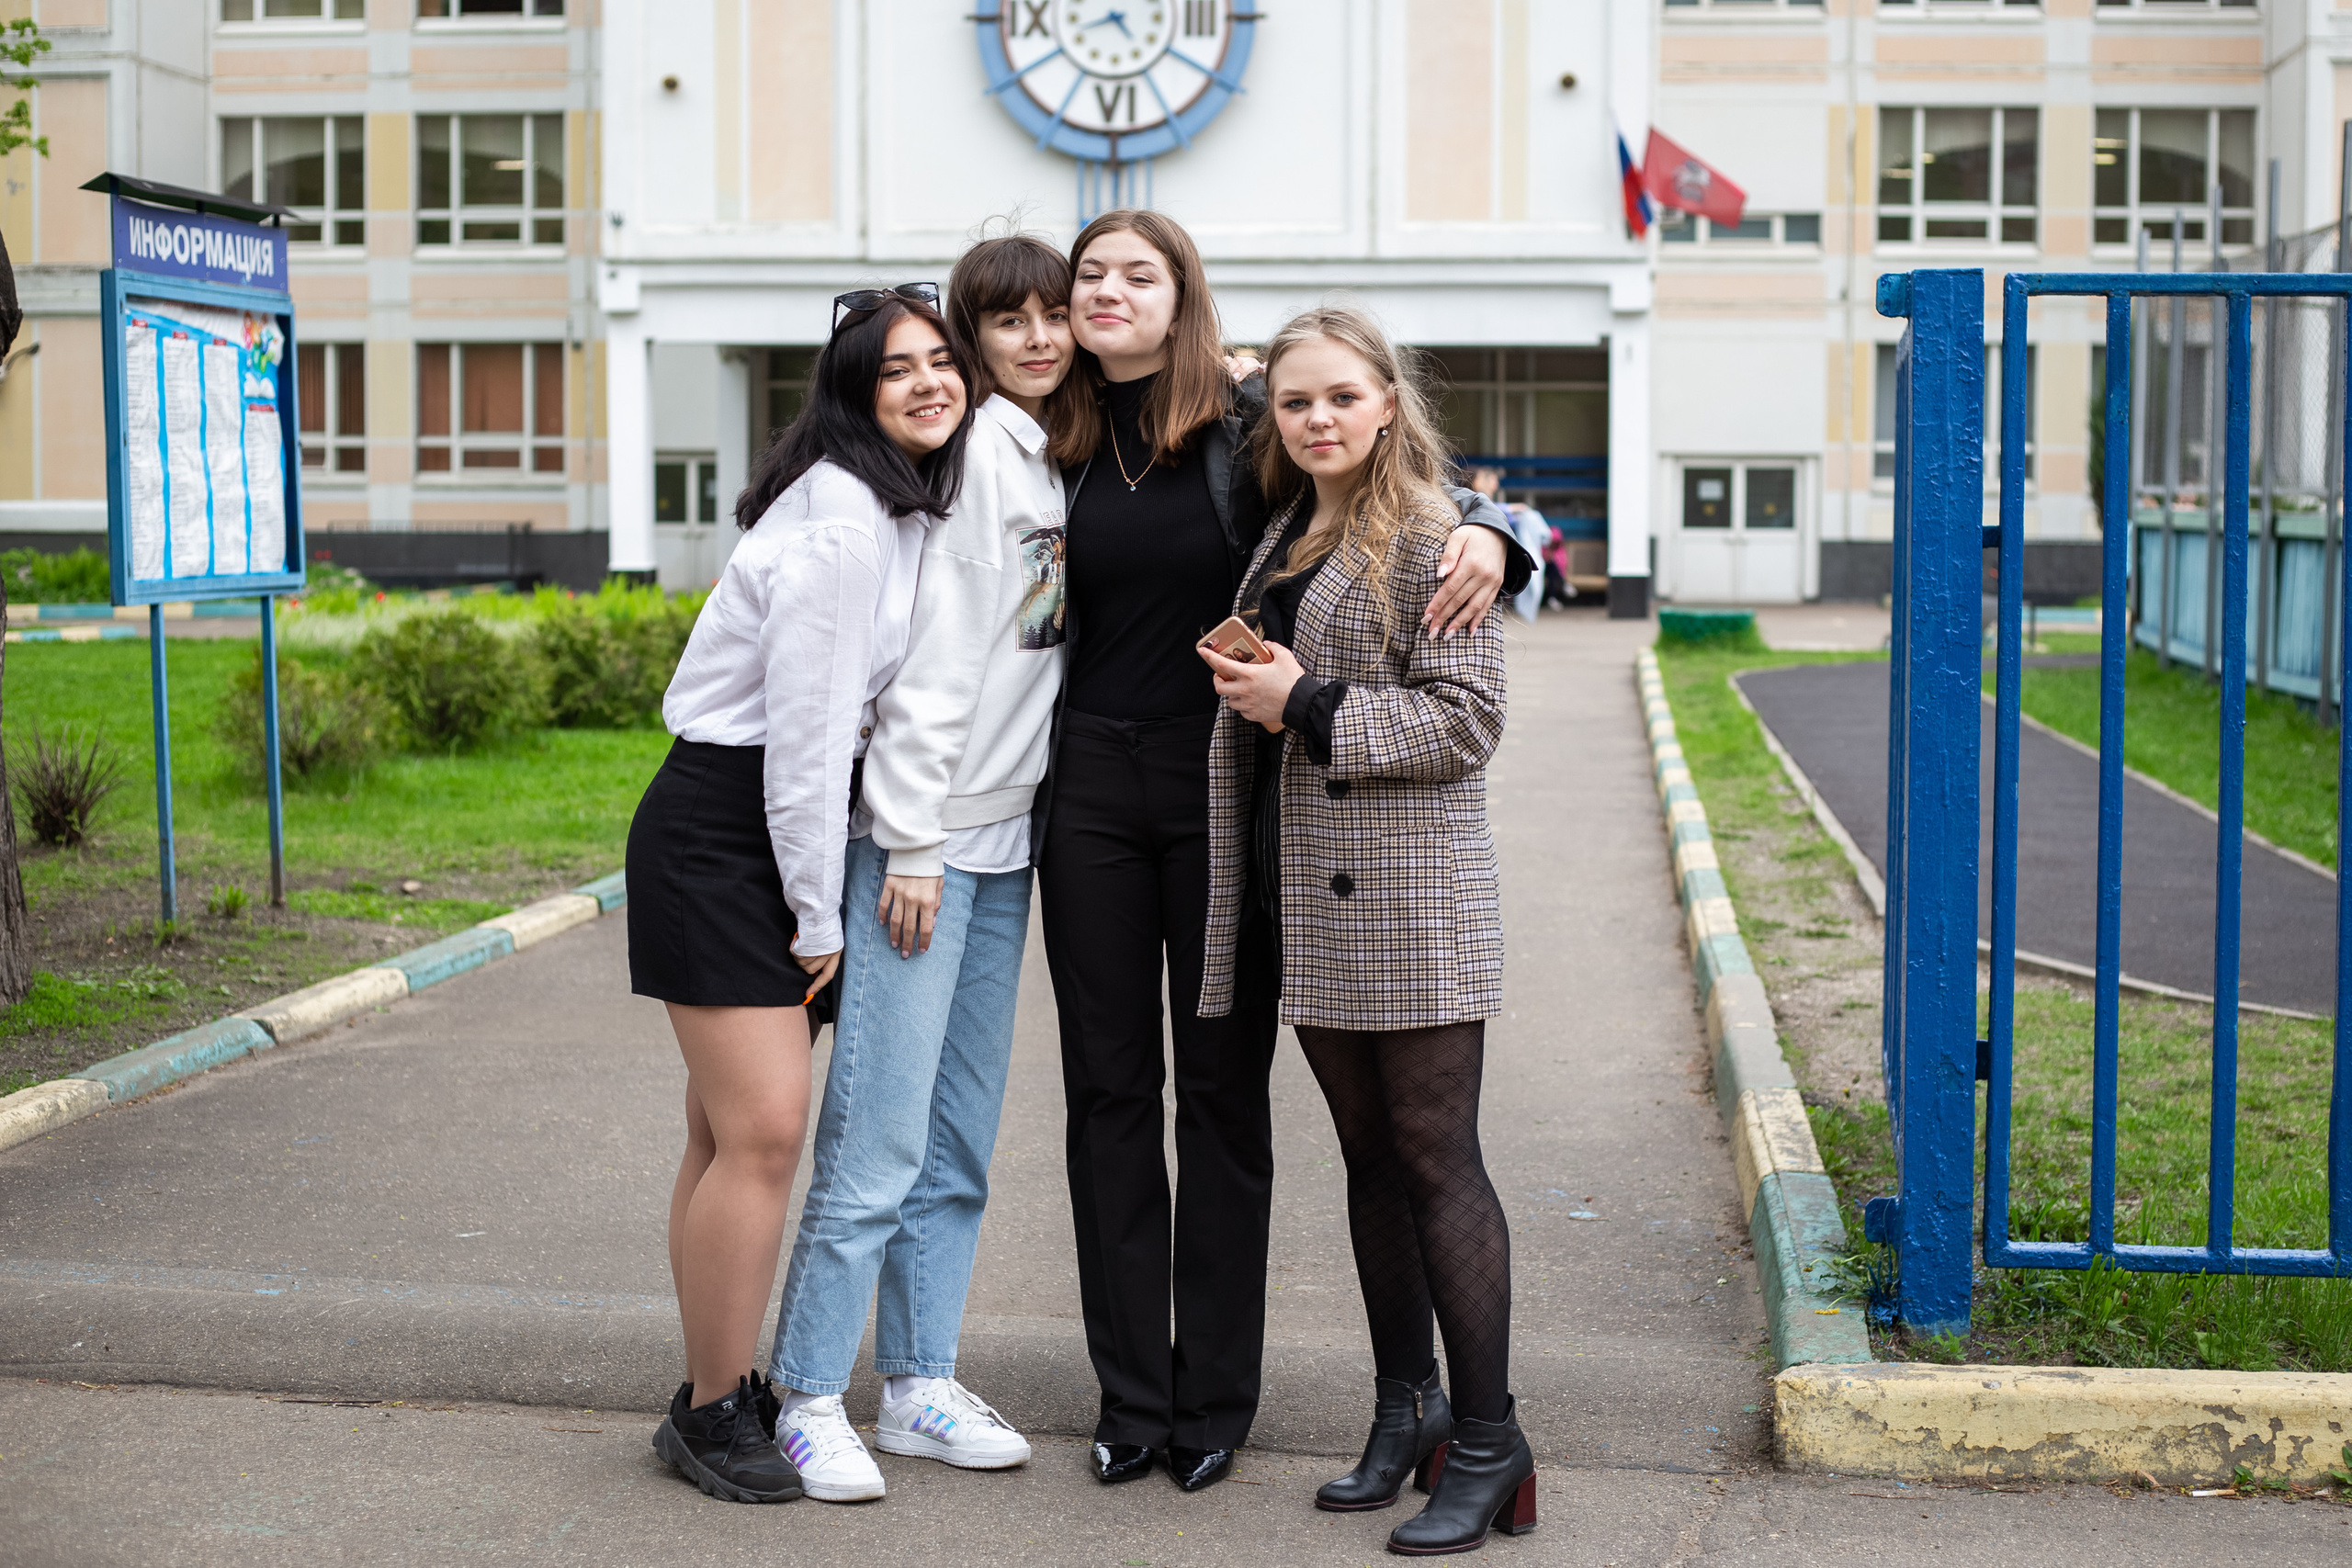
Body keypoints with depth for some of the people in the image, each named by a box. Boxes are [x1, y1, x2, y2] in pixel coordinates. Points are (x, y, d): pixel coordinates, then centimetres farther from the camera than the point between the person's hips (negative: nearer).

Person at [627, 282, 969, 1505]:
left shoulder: (911, 507, 12)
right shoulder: (842, 521, -18)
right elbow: (807, 726, -18)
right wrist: (817, 914, -12)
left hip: (784, 833, 9)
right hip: (718, 836, -9)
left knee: (736, 1130, 12)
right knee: (762, 1128, -11)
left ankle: (718, 1392, 19)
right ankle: (712, 1412, 1)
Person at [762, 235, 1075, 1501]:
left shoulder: (1059, 459, 14)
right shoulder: (969, 448, -11)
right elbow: (927, 655, -16)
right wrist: (911, 841, -18)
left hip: (1002, 837, 8)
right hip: (920, 833, -8)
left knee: (961, 1138, 11)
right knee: (878, 1133, -7)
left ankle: (919, 1386, 19)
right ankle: (808, 1399, 1)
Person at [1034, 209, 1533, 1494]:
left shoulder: (1246, 428, -4)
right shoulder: (1055, 448, 5)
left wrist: (1489, 535, -20)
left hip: (1225, 791, -3)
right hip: (1092, 787, 3)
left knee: (1222, 1088, 6)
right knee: (1109, 1087, 7)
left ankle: (1215, 1397, 16)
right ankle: (1131, 1392, 17)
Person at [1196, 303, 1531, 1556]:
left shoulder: (1430, 537, -8)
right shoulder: (1286, 537, 16)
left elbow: (1467, 716, -14)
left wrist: (1306, 707, -16)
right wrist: (1246, 687, 11)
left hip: (1409, 891, -8)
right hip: (1311, 895, 8)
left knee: (1436, 1159, -5)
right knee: (1368, 1156, 12)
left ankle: (1487, 1444, 1)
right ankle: (1406, 1409, 23)